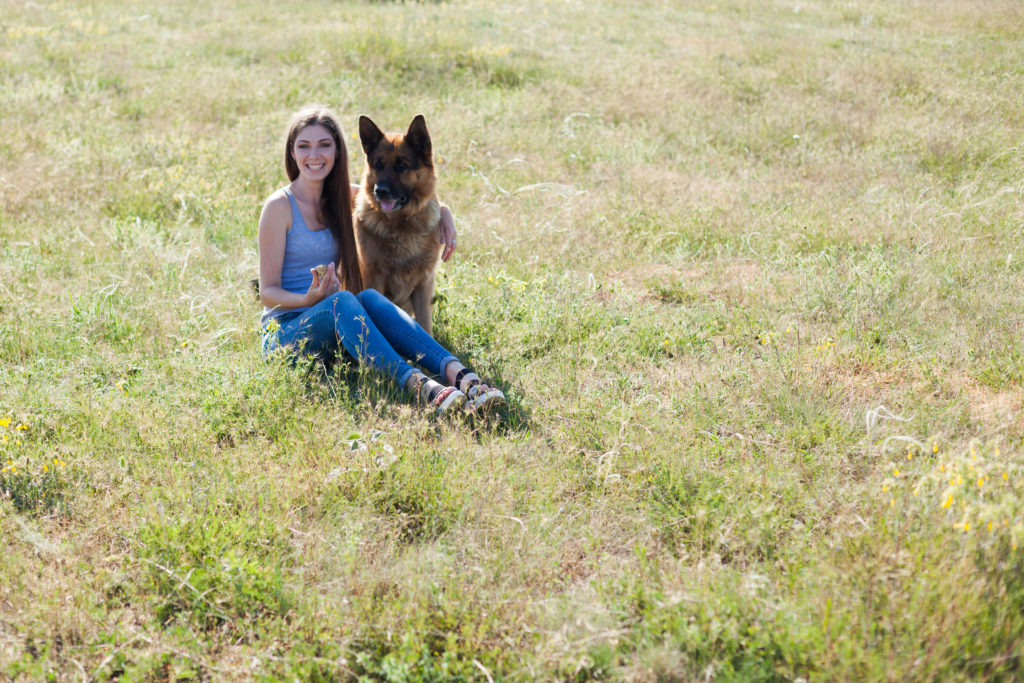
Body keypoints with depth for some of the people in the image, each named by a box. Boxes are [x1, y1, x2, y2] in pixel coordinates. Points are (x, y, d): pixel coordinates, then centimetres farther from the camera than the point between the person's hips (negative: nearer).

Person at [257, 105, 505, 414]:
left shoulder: (341, 196, 10)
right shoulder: (280, 205, -7)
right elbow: (268, 292, -7)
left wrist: (443, 213, 5)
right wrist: (309, 299, -27)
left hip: (332, 325, 4)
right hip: (285, 330, -4)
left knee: (369, 298, -29)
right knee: (342, 301, -35)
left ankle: (457, 372, -50)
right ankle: (417, 384, -55)